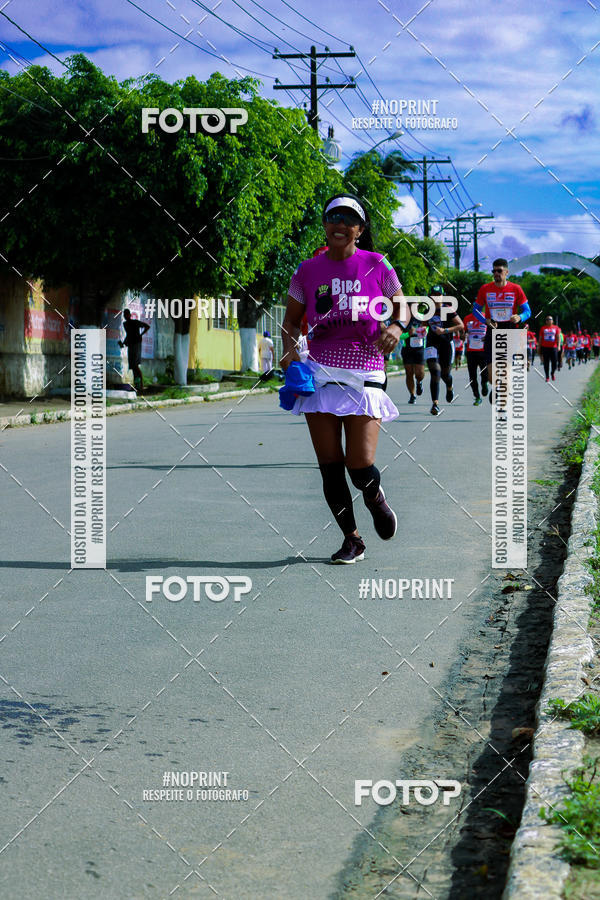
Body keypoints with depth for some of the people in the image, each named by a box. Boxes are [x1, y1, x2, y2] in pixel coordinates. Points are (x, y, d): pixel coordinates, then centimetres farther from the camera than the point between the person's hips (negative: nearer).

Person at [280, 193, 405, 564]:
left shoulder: (376, 265, 1)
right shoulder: (308, 270, 5)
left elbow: (400, 304, 13)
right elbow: (292, 320, 13)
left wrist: (396, 327, -10)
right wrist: (290, 347, -7)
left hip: (365, 373, -2)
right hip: (320, 372, 2)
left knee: (360, 466, -9)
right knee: (330, 466, 1)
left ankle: (377, 499, 28)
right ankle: (352, 540, 18)